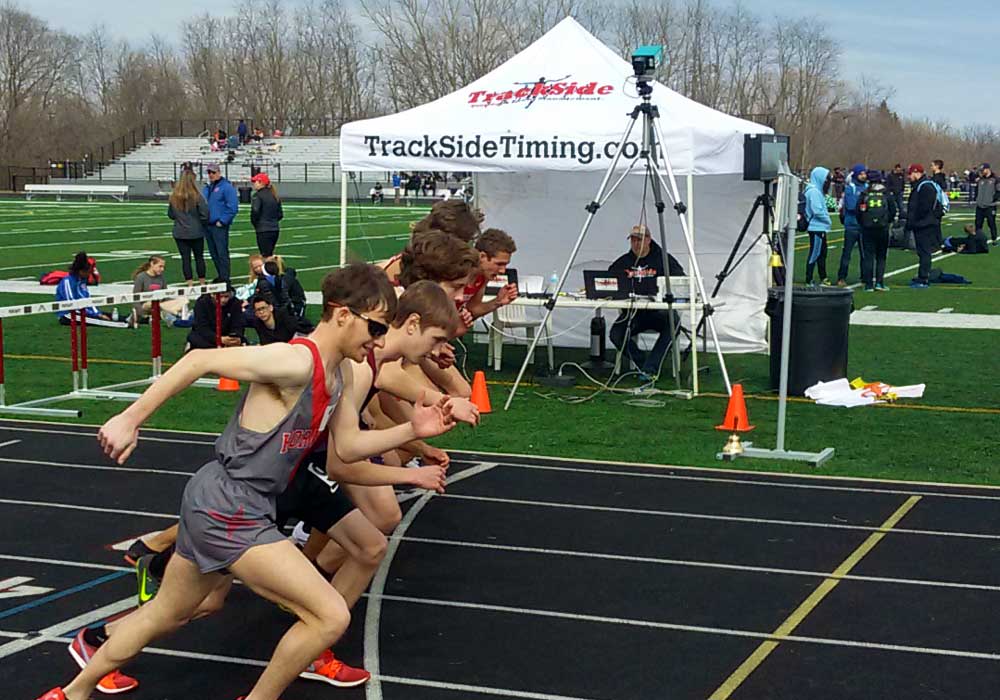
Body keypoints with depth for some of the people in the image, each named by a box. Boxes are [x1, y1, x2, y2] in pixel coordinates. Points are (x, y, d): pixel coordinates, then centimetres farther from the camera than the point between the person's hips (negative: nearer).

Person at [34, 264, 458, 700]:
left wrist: (411, 431, 2)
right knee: (332, 616, -10)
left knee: (166, 616, 26)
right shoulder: (296, 362, -22)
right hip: (228, 512, -10)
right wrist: (130, 419, -22)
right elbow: (201, 360, -23)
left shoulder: (340, 378, 7)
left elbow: (345, 448, 15)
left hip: (215, 505, 10)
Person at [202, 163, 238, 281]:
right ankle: (220, 276, 22)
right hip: (208, 226, 8)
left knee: (222, 253, -8)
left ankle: (225, 279, -6)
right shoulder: (206, 188, 17)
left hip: (219, 227, -8)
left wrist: (222, 221, -15)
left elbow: (233, 207, -14)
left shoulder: (226, 187, -8)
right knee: (213, 253, 12)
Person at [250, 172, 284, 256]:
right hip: (275, 229, 8)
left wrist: (255, 223, -6)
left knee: (266, 256, -6)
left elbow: (255, 211, -21)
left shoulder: (258, 195, -9)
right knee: (269, 255, 16)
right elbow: (280, 215, 15)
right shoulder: (274, 196, 13)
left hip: (263, 231, -7)